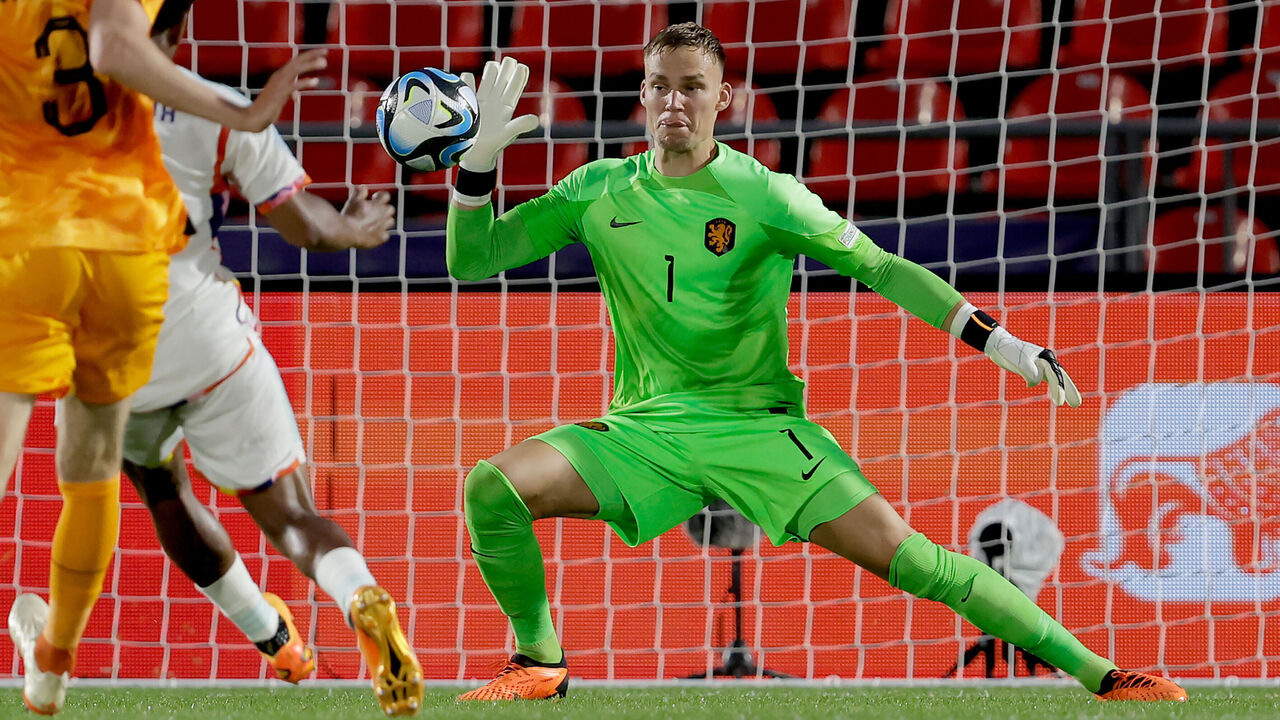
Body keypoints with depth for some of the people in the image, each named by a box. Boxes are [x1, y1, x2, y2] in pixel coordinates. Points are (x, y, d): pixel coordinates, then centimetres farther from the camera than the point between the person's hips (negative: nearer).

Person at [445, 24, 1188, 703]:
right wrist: (482, 156, -12)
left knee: (905, 555, -16)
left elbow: (881, 268, -7)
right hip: (644, 430, 3)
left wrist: (1001, 343, -15)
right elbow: (473, 260, 4)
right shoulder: (599, 192, 3)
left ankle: (1094, 671, -10)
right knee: (493, 486, -19)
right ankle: (540, 662, 3)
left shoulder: (763, 195, -6)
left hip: (757, 425, -3)